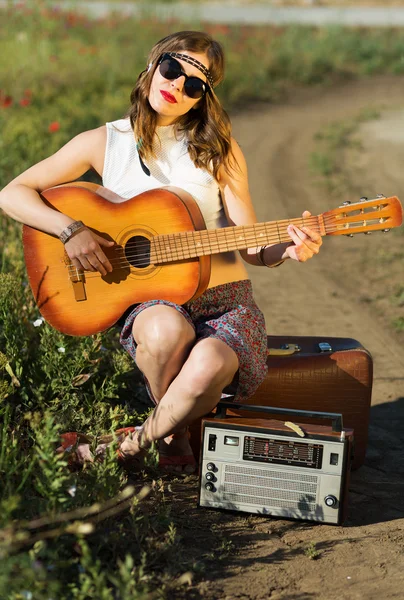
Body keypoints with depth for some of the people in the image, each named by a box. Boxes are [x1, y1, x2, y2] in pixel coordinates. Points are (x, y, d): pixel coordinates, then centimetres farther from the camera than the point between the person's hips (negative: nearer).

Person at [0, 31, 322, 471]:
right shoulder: (105, 143, 4)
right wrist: (71, 230, -13)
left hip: (225, 303, 1)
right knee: (169, 330, -39)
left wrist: (288, 250, -21)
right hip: (150, 302, 0)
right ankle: (173, 435, -9)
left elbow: (252, 250, 1)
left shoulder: (219, 149, 5)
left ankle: (136, 442, -6)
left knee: (209, 366, -35)